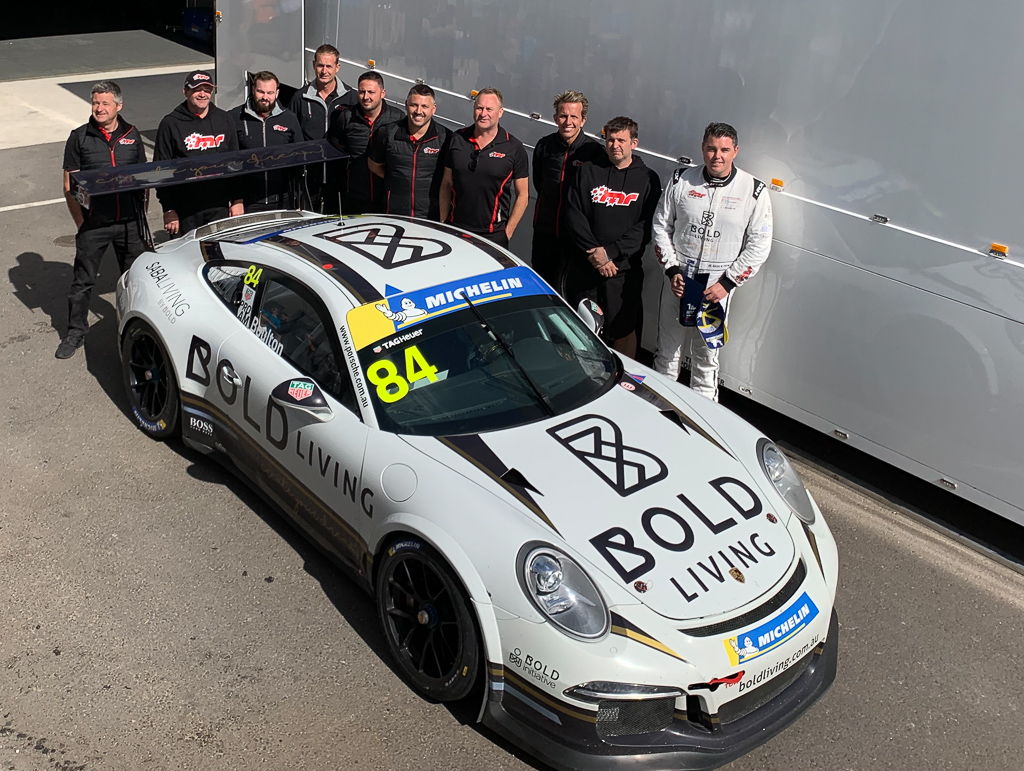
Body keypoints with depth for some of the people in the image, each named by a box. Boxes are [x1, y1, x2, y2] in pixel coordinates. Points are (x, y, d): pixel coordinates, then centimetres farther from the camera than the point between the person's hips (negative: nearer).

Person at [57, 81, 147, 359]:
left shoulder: (132, 135, 6)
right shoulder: (79, 137, -1)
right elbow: (69, 185, 0)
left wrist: (142, 214, 6)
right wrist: (81, 222, -7)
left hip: (130, 222, 2)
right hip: (93, 223, -2)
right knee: (82, 281, 4)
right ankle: (75, 332, 16)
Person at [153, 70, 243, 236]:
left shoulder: (224, 120, 10)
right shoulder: (171, 123, -1)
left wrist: (237, 200, 9)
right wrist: (168, 209, -7)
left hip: (220, 207, 3)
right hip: (185, 209, -3)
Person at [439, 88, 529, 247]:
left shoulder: (514, 148, -3)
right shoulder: (456, 139, 5)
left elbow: (523, 195, 0)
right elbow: (446, 185, 9)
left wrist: (508, 232, -4)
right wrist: (443, 222, 4)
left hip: (493, 235, -2)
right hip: (455, 229, 2)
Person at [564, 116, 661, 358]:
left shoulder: (647, 179, 3)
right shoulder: (587, 171, 6)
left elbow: (646, 227, -5)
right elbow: (573, 214, -2)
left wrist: (610, 252, -15)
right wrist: (593, 253, -12)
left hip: (624, 268, -1)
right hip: (583, 266, 2)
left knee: (623, 330, 4)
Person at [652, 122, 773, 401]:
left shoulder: (753, 191, -6)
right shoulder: (682, 181, -1)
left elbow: (759, 245, -5)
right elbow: (661, 225, 6)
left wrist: (727, 283, -12)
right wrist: (672, 270, -4)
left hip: (718, 285, -2)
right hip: (679, 278, 2)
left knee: (707, 353, 5)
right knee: (667, 347, 13)